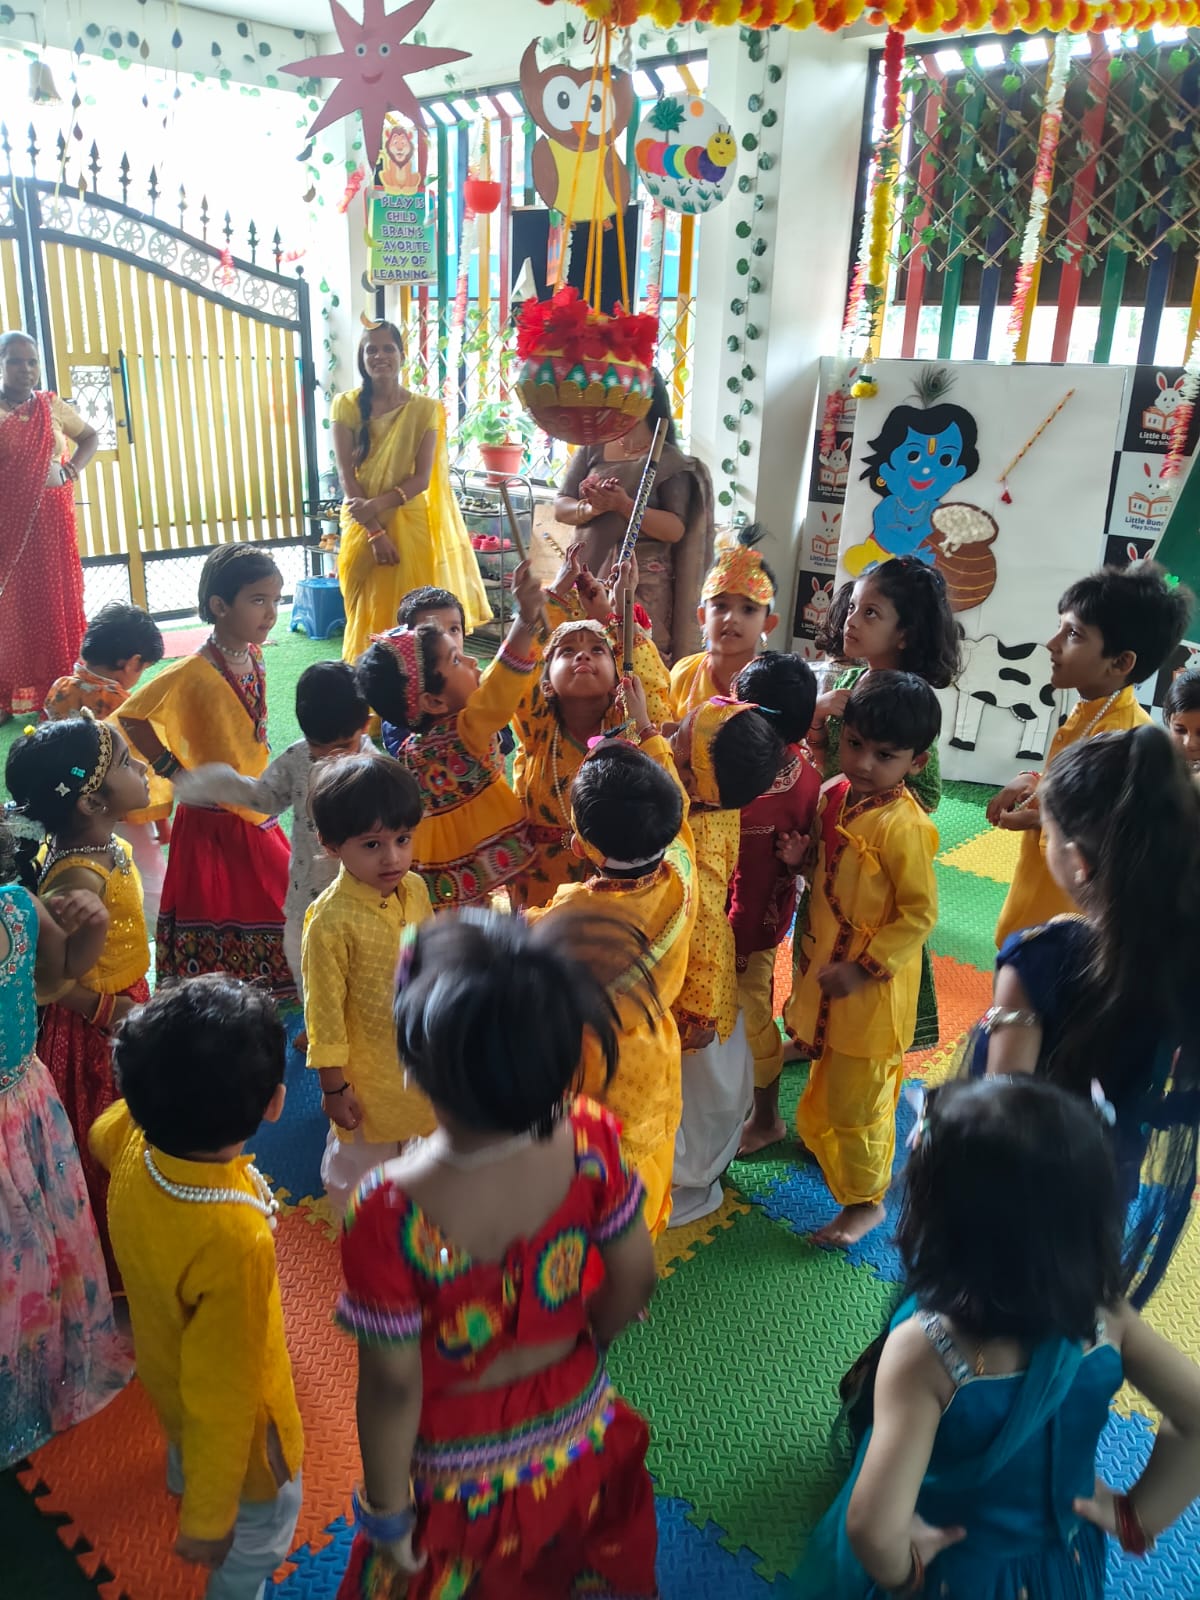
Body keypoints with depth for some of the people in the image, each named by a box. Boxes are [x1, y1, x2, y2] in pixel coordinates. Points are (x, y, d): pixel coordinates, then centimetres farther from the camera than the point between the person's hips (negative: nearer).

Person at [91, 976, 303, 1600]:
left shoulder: (133, 1144, -28)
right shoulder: (235, 1243, -47)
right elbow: (222, 1400, -33)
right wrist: (208, 1521, -19)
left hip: (165, 1370, 8)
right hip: (227, 1412, -7)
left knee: (185, 1446, 42)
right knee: (266, 1522, 25)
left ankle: (183, 1486, 73)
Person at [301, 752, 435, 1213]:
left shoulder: (415, 889, -11)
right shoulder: (331, 920, -29)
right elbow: (324, 1010, -20)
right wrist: (334, 1086, -14)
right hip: (369, 1074, -5)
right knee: (363, 1156, 20)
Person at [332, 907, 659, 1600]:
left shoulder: (390, 1212, -37)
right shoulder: (589, 1141, -27)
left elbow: (392, 1387, -24)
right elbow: (634, 1282, -12)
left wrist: (388, 1512, -5)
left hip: (461, 1480, -3)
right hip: (579, 1434, 3)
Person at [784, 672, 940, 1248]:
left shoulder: (904, 826, -26)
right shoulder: (834, 795, -3)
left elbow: (920, 913, -20)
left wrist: (864, 968, -21)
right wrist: (798, 857, -5)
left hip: (871, 985, -7)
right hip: (826, 965, 7)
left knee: (856, 1094, 8)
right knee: (828, 1081, 26)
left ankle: (865, 1201, 28)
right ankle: (828, 1147, 51)